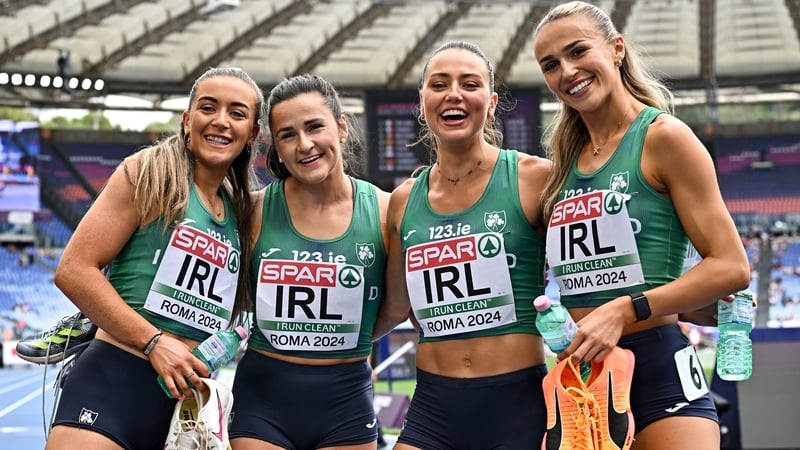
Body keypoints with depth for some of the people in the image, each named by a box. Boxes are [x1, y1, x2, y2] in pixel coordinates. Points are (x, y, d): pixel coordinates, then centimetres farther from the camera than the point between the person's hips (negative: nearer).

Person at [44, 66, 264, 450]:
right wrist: (155, 343, -13)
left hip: (188, 401, 6)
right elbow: (73, 270, -8)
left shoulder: (242, 211, 15)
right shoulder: (149, 173, -1)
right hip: (113, 383, -6)